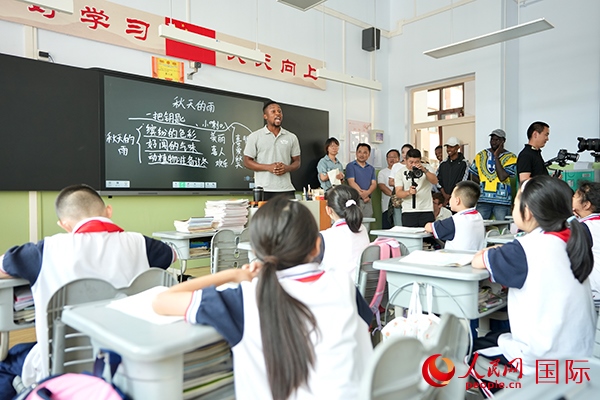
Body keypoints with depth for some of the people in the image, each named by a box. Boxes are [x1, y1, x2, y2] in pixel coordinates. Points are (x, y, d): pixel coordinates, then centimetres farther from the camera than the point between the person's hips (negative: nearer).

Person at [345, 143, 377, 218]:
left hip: (368, 201, 5)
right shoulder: (350, 166, 3)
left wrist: (367, 192, -14)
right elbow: (351, 182, -7)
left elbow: (374, 183, 7)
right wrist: (362, 194, -16)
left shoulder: (371, 168, 18)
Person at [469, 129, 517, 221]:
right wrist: (483, 184, 0)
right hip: (483, 200, 3)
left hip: (502, 200, -2)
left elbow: (502, 177, -12)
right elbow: (474, 177, 16)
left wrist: (496, 156, -8)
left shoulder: (510, 157, 1)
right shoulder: (481, 155, 12)